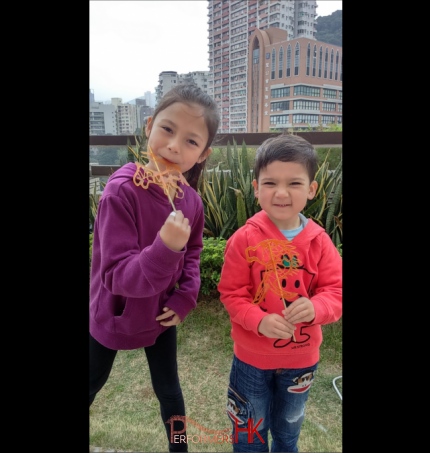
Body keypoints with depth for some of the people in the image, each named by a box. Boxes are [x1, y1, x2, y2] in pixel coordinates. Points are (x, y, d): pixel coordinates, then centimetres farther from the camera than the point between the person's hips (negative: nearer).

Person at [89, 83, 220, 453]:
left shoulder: (191, 200, -13)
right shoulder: (122, 191, -29)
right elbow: (117, 275, -30)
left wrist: (186, 297, -9)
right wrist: (165, 249, -46)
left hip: (161, 315, 3)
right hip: (112, 316, -2)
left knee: (169, 390, 21)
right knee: (93, 385, 25)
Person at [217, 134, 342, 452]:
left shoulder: (319, 241, -13)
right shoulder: (245, 239, -19)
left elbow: (335, 290, -11)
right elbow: (231, 292, -15)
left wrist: (315, 308, -31)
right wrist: (259, 321, -29)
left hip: (302, 358, 3)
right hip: (252, 356, -2)